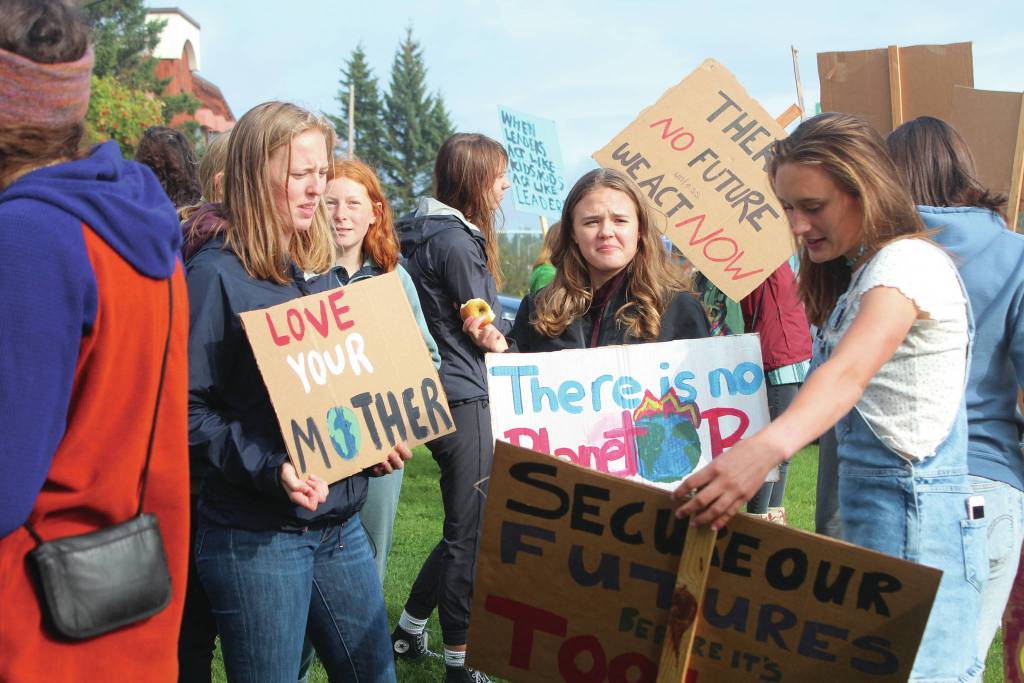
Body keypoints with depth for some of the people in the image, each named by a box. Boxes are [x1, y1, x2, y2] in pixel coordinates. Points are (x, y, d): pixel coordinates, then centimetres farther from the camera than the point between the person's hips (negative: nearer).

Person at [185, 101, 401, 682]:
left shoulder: (319, 269, 11)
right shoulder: (218, 274, -11)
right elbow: (189, 409, -15)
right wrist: (268, 468, -26)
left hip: (340, 522, 7)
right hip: (256, 538, -7)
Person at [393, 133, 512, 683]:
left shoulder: (423, 232, 13)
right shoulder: (456, 240, -16)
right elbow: (484, 332, -11)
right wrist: (502, 344, 6)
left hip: (437, 394, 10)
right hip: (464, 398, -10)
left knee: (465, 527, 19)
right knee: (470, 533, -1)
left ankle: (409, 630, 29)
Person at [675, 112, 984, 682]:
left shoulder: (909, 261, -14)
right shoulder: (857, 272, 17)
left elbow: (851, 370, -32)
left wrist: (767, 449, -49)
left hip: (914, 519, -9)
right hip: (870, 513, 9)